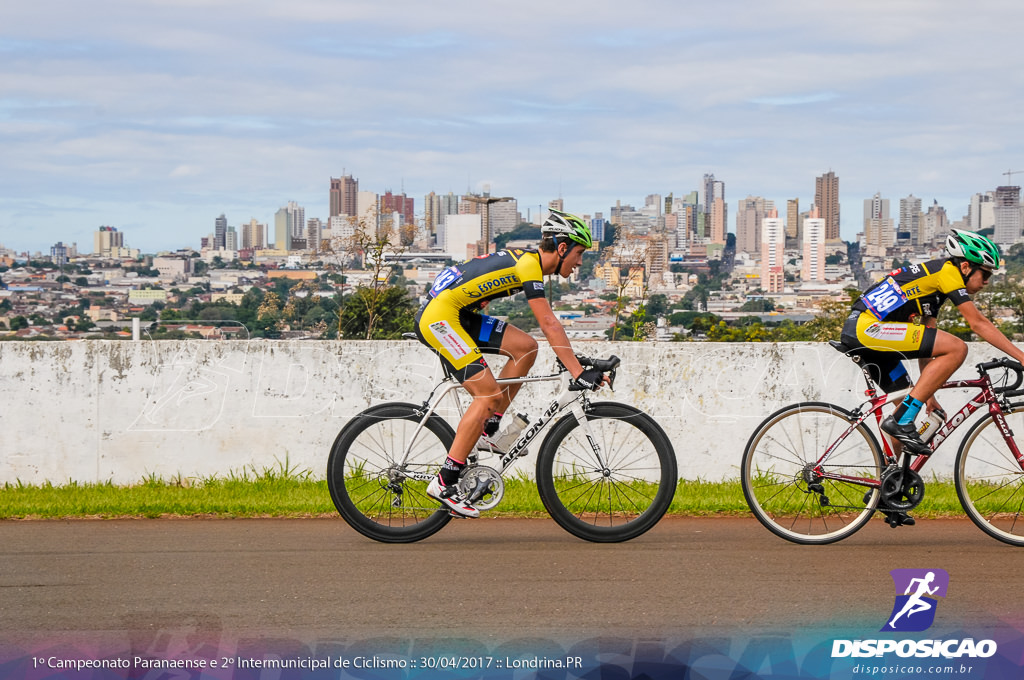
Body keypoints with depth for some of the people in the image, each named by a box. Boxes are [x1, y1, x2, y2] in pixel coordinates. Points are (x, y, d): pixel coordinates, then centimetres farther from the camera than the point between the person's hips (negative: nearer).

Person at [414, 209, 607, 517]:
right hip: (439, 317, -10)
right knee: (489, 394, -12)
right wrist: (578, 372, -25)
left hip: (459, 316, 10)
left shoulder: (527, 259, 13)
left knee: (525, 347, 3)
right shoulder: (529, 266, -16)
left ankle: (487, 431, 9)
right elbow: (549, 324, -23)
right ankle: (444, 482, -12)